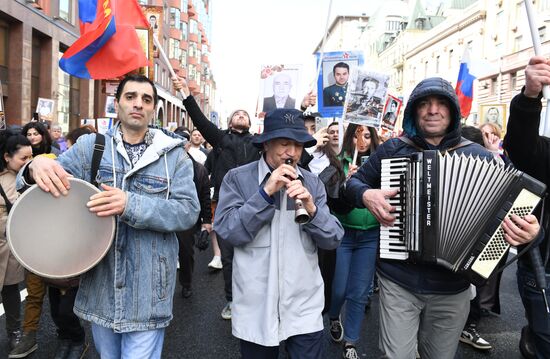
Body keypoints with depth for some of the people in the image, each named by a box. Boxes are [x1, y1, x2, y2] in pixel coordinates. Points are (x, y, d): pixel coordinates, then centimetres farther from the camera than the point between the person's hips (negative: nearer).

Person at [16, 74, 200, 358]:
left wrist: (130, 204, -25)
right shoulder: (88, 146, 3)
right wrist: (37, 167, -23)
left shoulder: (174, 155, -3)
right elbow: (53, 184, 1)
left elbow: (188, 211, -12)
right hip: (99, 284, 3)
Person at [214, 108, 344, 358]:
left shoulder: (312, 183, 3)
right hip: (255, 307, -1)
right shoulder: (238, 178, -5)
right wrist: (265, 193, -20)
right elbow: (228, 232, -14)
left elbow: (333, 240, 0)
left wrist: (312, 209, -18)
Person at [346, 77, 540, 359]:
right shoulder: (393, 149, 0)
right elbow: (354, 181, 9)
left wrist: (528, 229, -18)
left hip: (452, 286, 2)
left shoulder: (477, 156, 0)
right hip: (398, 280, -1)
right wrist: (366, 194, -13)